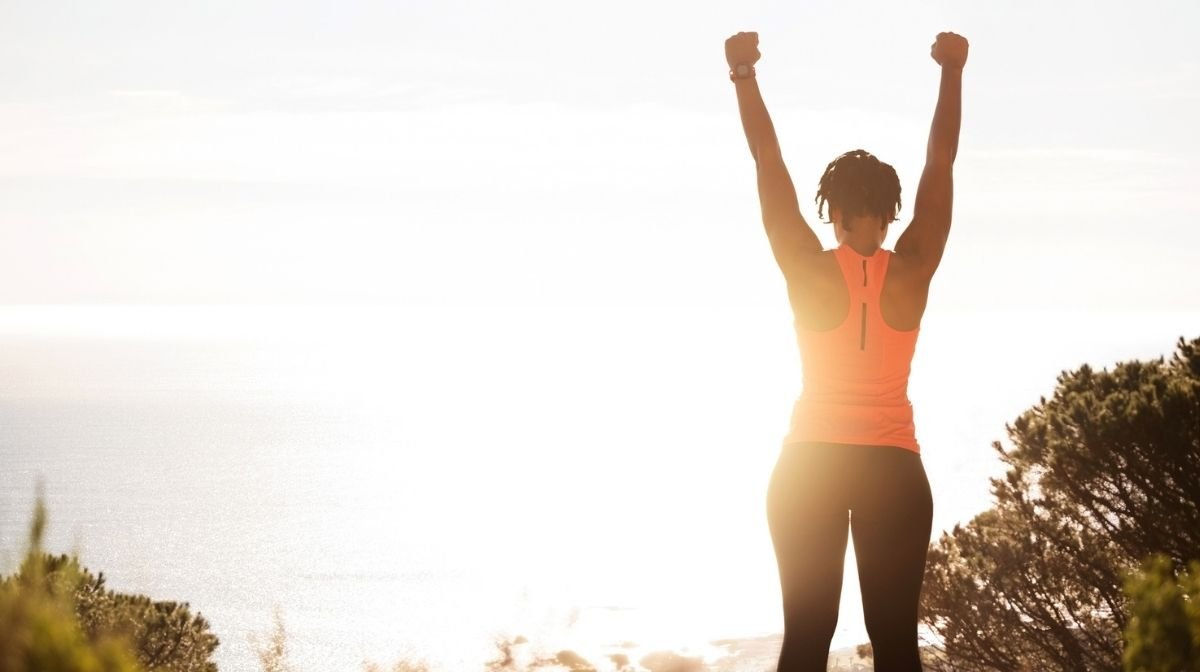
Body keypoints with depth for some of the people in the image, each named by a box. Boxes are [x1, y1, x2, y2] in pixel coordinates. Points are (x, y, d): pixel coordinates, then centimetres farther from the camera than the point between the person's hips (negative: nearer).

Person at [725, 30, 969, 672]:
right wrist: (952, 72, 5)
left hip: (810, 464, 0)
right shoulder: (910, 273, -4)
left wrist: (745, 74, -1)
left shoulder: (811, 273, -6)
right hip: (894, 466, 0)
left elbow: (768, 161, -5)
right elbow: (942, 162, 0)